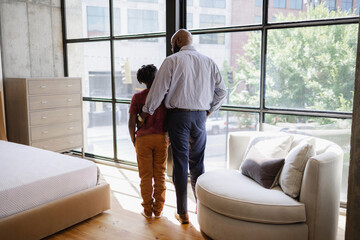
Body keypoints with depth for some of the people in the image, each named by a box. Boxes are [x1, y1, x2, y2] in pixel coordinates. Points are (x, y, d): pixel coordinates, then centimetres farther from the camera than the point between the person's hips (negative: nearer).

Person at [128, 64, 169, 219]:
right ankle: (158, 210, 16)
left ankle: (148, 210, 15)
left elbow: (132, 123, -5)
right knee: (160, 175, 10)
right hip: (161, 138, 1)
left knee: (146, 176, 8)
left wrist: (134, 141, 8)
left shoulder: (137, 97, -2)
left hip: (143, 138, -1)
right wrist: (169, 139, 9)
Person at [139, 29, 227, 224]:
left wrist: (146, 112, 6)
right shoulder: (208, 62, 9)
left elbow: (158, 90, -7)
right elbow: (221, 91, 9)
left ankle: (183, 213, 10)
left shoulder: (172, 61, -4)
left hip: (179, 116, -4)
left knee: (180, 164, 3)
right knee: (197, 163, 15)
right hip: (200, 116, 4)